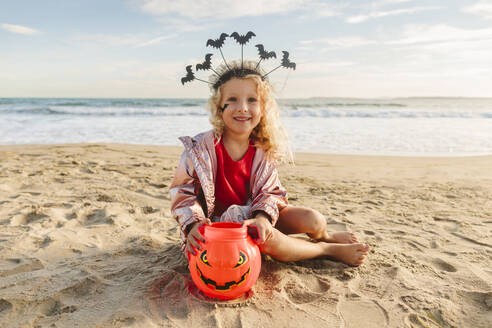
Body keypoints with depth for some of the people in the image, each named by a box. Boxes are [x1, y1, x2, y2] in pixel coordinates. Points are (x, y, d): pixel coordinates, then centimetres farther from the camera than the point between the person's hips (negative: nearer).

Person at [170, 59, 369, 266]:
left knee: (314, 220, -8)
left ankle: (324, 236, 35)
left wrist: (263, 217, -26)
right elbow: (182, 192, -12)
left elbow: (270, 191, -4)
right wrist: (193, 224, -28)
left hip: (254, 217, 5)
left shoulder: (263, 149, -9)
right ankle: (329, 249, -1)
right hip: (217, 224, -4)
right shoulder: (201, 148, -20)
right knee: (267, 238, -32)